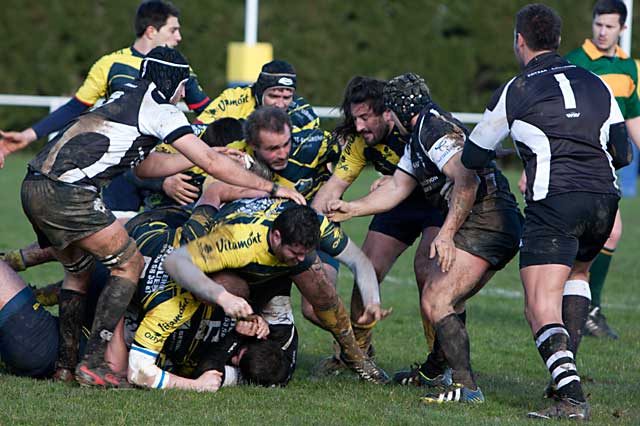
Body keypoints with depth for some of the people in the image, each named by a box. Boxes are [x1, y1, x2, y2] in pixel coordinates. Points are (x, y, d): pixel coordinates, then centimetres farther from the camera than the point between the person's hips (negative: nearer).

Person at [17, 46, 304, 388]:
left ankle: (64, 364, 20)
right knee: (129, 263, 1)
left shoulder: (126, 97, 26)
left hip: (34, 187, 9)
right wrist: (271, 187, 4)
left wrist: (206, 155, 33)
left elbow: (145, 165, 32)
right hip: (66, 191, -9)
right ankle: (92, 364, -7)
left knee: (79, 269, 24)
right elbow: (212, 164, -3)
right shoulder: (159, 109, 0)